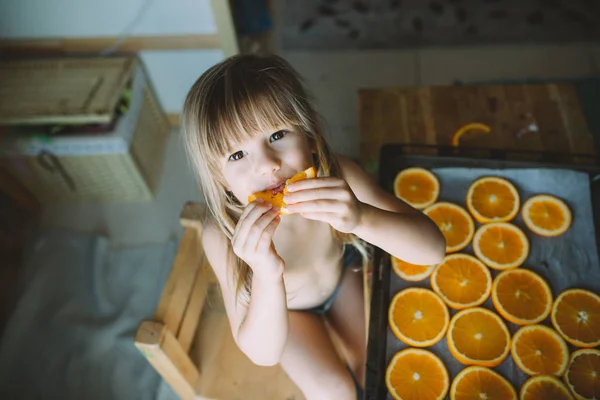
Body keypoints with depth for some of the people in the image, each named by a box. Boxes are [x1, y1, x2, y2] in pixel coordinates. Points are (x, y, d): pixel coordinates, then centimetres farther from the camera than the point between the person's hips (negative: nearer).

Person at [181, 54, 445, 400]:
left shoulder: (337, 175, -34)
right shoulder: (223, 237, -38)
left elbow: (433, 248, -36)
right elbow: (262, 354, -34)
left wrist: (361, 217, -56)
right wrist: (267, 276, -54)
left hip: (341, 276, 2)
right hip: (281, 307, -2)